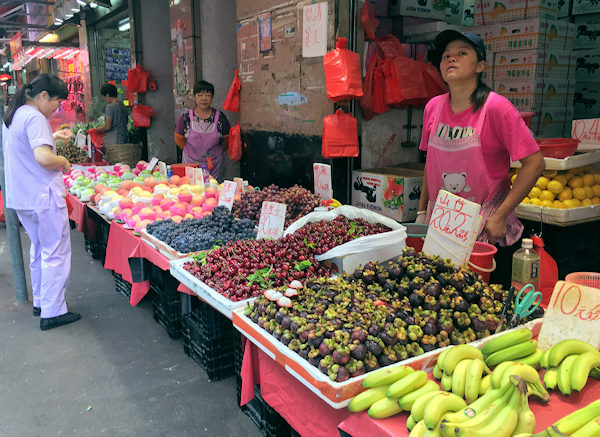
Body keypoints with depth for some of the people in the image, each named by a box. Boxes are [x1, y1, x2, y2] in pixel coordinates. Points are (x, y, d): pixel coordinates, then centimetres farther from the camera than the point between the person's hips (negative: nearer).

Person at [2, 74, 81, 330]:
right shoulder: (35, 117, -17)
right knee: (56, 253, -2)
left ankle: (39, 302, 32)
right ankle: (52, 313, 3)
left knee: (39, 250, 21)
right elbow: (43, 158, -28)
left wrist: (53, 137, 22)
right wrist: (64, 161, -10)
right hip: (43, 196, -10)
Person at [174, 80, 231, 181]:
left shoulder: (220, 117, -1)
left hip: (215, 166, 0)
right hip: (191, 164, 0)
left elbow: (226, 138, 8)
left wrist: (214, 153, 4)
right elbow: (179, 140, 6)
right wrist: (194, 151, 2)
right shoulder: (185, 118, -2)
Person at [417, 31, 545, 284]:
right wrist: (422, 211, 12)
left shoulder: (496, 107, -13)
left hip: (486, 228, -4)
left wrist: (500, 217, -16)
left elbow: (534, 163, -13)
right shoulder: (433, 107, 2)